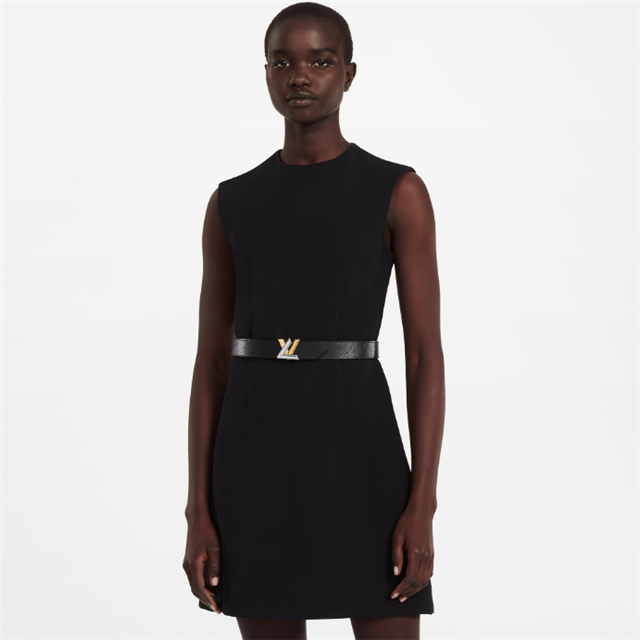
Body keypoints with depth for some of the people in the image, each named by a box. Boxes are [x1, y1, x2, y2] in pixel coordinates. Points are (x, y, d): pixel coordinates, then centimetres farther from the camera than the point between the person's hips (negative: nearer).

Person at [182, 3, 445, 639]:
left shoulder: (399, 192, 2)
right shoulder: (232, 204, 10)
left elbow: (426, 354, -3)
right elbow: (210, 364, 8)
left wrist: (422, 507, -11)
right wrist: (199, 512, 1)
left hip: (358, 450, -2)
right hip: (256, 456, 3)